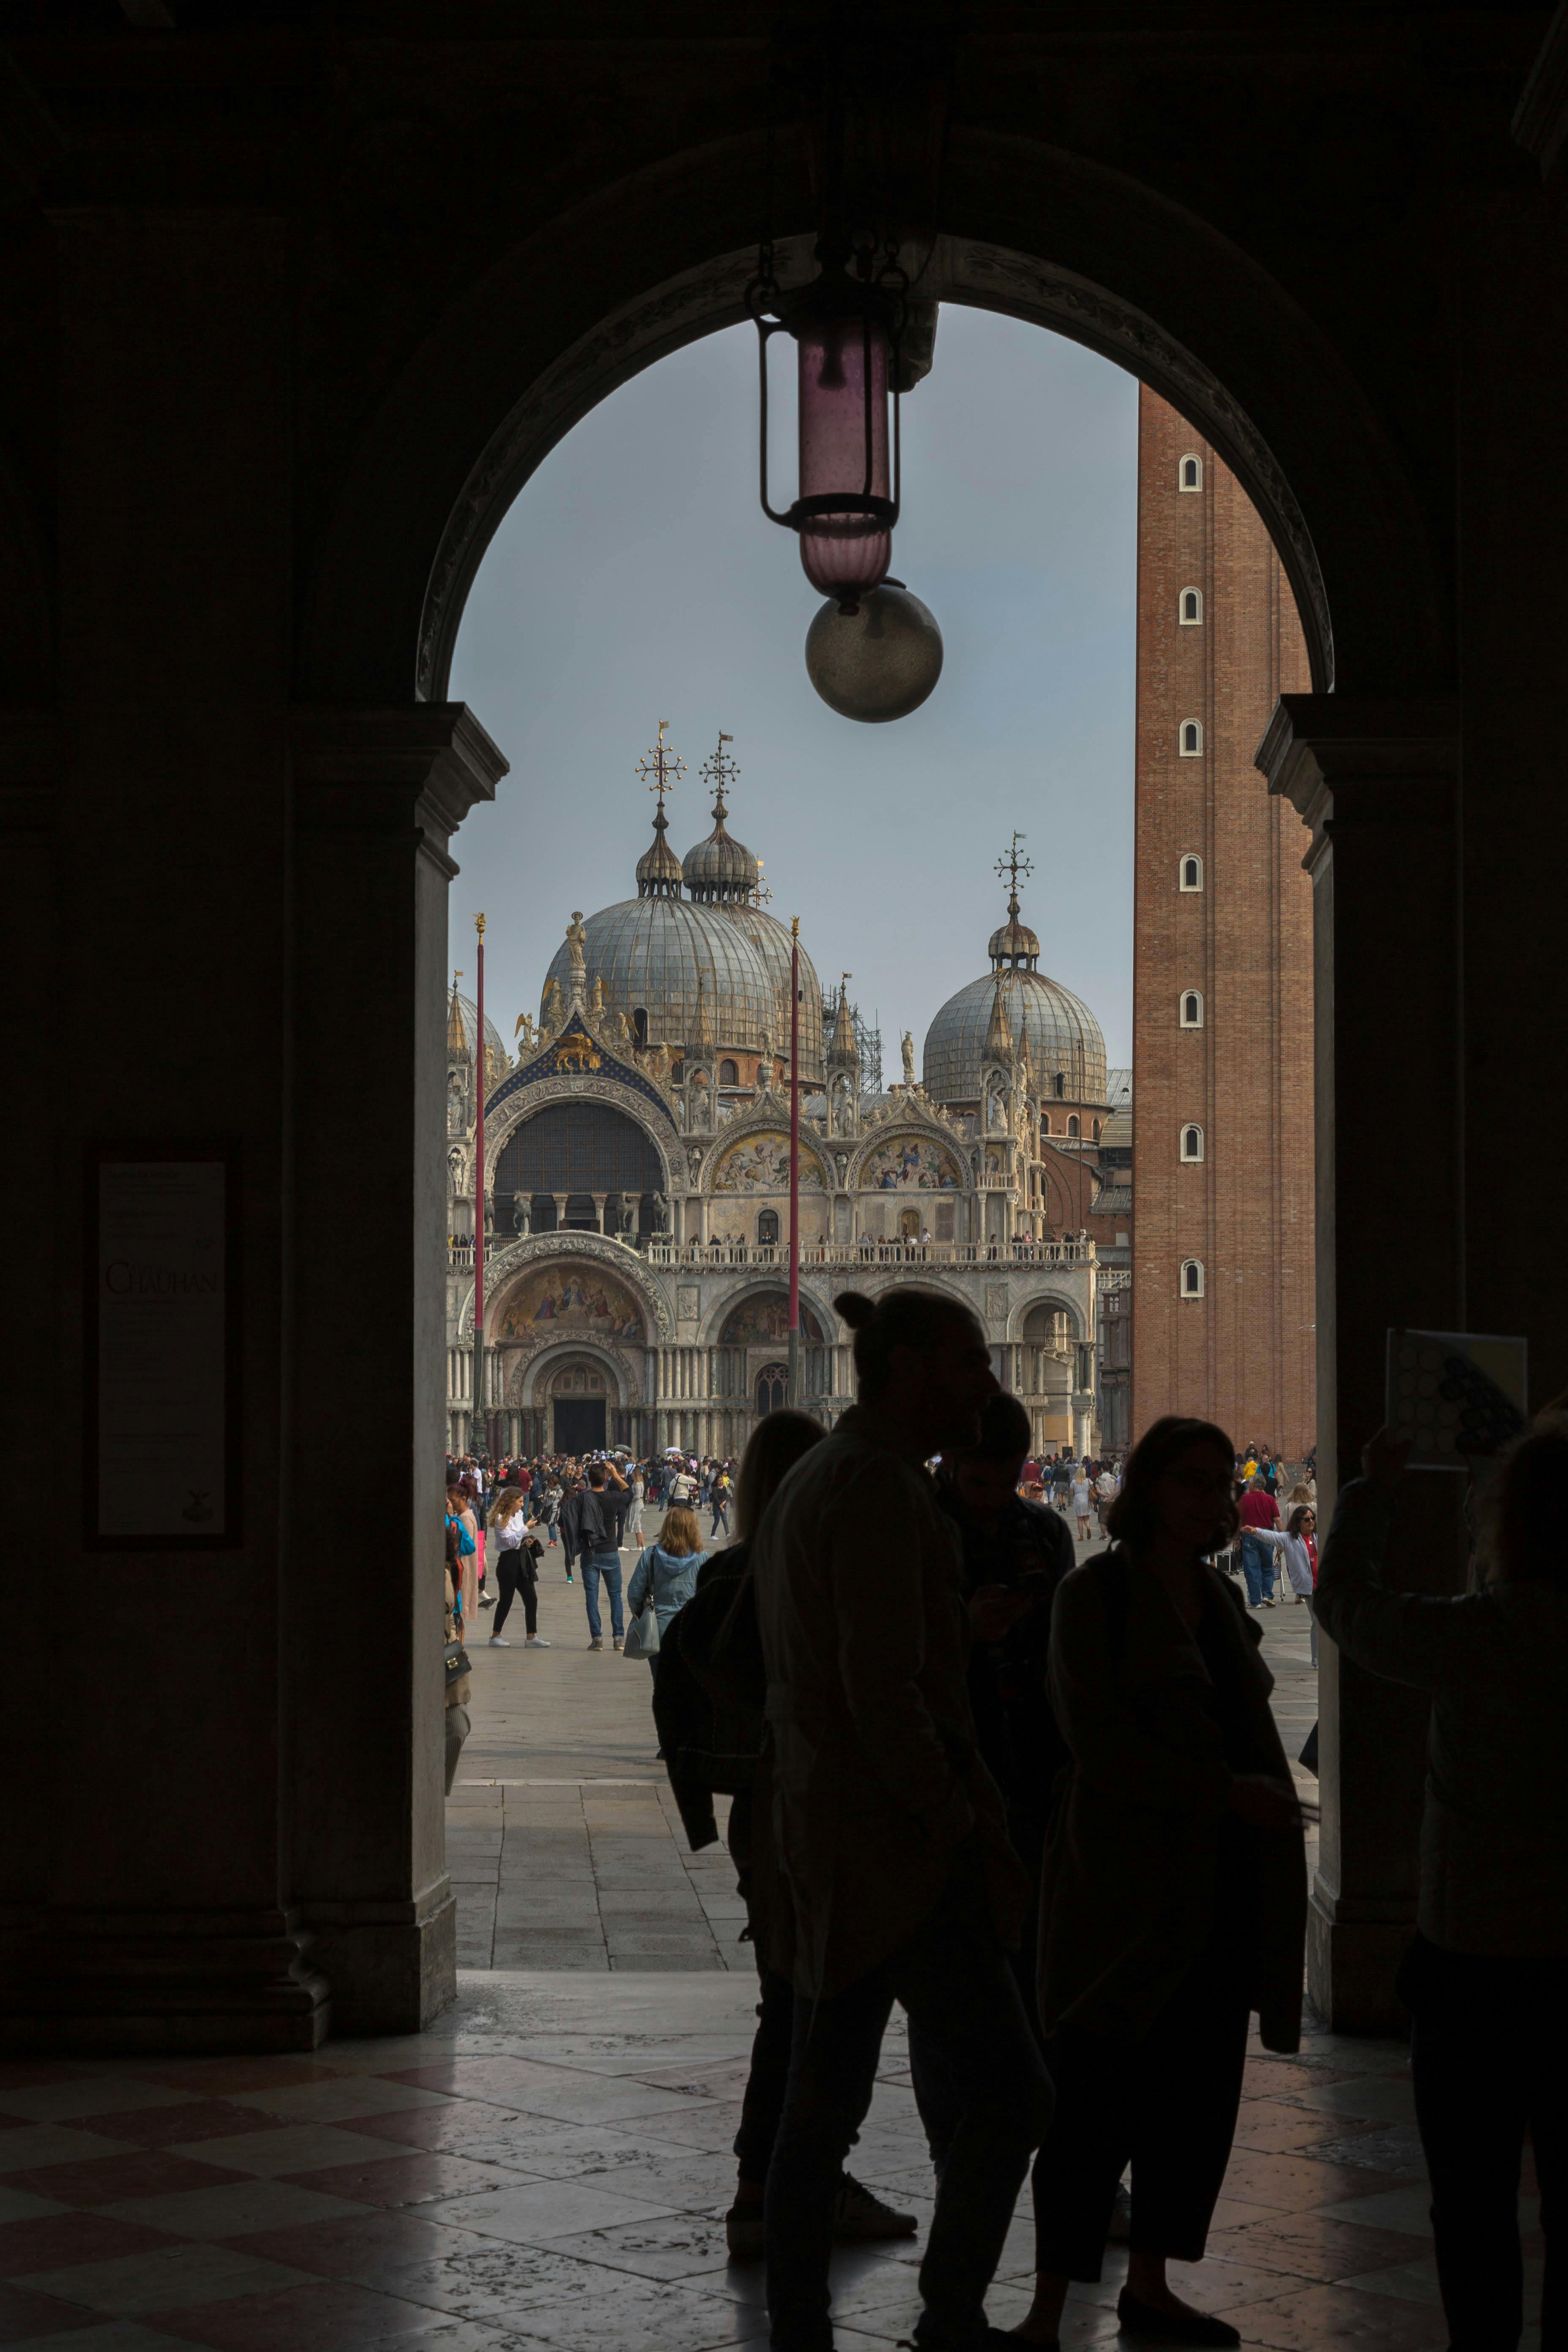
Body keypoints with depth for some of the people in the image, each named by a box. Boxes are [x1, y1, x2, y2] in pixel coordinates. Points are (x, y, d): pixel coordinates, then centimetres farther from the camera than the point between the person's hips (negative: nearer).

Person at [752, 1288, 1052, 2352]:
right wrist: (958, 1822, -13)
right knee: (1008, 2086, -7)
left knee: (824, 2103, 11)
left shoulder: (809, 1479, 16)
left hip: (819, 1826, 10)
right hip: (894, 1837, -10)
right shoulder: (884, 1488, -16)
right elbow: (883, 1692, -22)